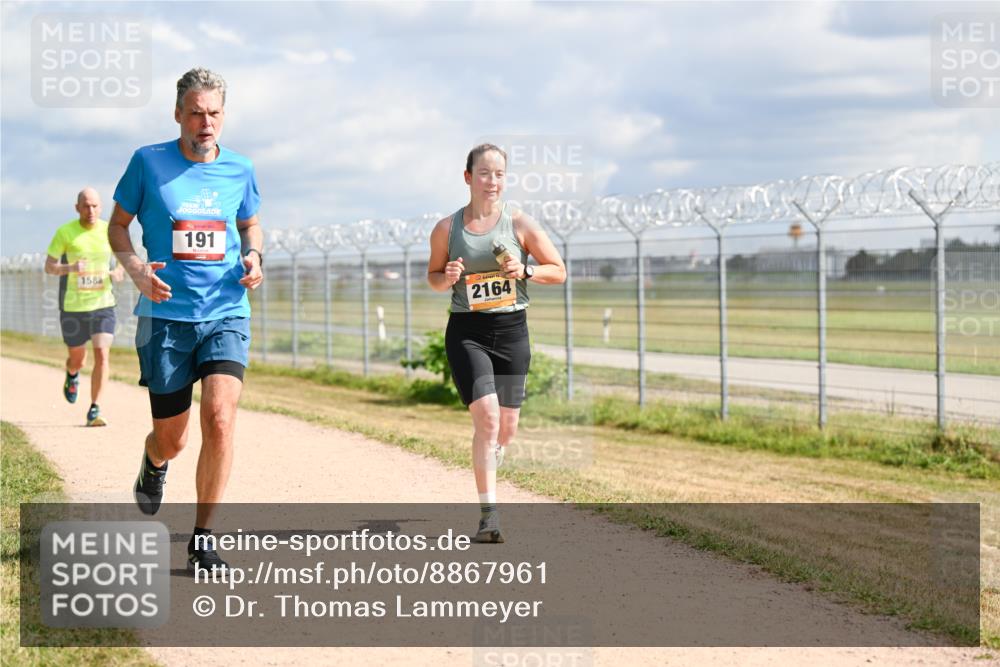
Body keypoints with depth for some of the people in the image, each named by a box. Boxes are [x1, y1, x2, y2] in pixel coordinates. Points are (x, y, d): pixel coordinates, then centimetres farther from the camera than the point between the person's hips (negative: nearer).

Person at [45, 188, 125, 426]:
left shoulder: (109, 231, 1)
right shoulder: (65, 232, -5)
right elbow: (49, 266, -4)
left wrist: (118, 272, -11)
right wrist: (70, 268, -24)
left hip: (103, 303, 1)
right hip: (72, 307, -1)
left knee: (102, 355, -15)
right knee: (77, 359, 13)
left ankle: (94, 411, -9)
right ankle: (72, 375, 51)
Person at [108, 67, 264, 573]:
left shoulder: (239, 170, 5)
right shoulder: (148, 162, -1)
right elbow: (118, 225, 8)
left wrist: (253, 257, 0)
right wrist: (136, 270, -10)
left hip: (226, 313, 1)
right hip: (165, 316, -1)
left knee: (220, 417, -20)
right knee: (171, 440, 6)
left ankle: (202, 540, -6)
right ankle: (154, 463, 47)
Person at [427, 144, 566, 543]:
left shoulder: (520, 223, 0)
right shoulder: (447, 229, 1)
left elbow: (558, 272, 5)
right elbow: (433, 275, 14)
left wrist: (525, 271, -13)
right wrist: (448, 278, -9)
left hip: (511, 330, 2)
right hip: (467, 332, -2)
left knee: (506, 427, 6)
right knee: (486, 417, -17)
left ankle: (490, 459, 42)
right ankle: (488, 513, -12)